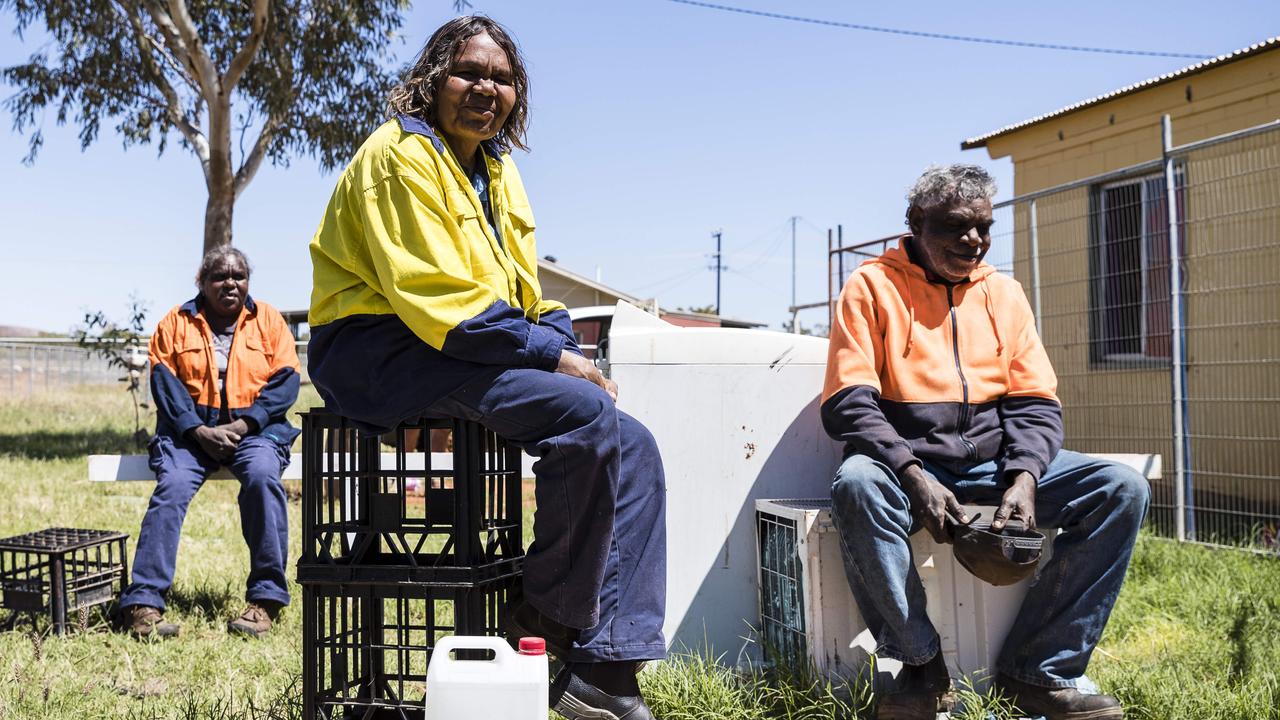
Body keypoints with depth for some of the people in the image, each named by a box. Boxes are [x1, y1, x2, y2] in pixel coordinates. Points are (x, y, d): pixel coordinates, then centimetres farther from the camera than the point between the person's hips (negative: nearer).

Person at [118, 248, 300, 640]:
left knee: (263, 476, -32)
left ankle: (266, 599, -27)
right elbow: (165, 382, 1)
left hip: (253, 428, -1)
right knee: (172, 486, -28)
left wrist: (242, 425, -13)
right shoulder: (176, 322, 11)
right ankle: (143, 604, -28)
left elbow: (285, 381, 1)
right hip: (191, 428, 1)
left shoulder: (268, 320, 10)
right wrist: (198, 430, -15)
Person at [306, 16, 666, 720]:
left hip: (475, 349, 9)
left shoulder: (496, 168, 19)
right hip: (379, 355, -9)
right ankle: (552, 616, -10)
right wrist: (550, 355, -20)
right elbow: (435, 295, -20)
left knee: (633, 447, -6)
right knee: (584, 414, -29)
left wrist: (572, 355, -1)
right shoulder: (401, 154, -9)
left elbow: (525, 291, 19)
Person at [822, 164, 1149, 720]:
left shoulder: (1003, 293, 14)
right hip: (908, 460, -4)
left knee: (1122, 488, -15)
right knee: (857, 484, -38)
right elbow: (847, 403, -9)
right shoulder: (873, 286, 0)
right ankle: (921, 665, -18)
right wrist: (914, 477, -24)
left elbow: (1035, 402, 9)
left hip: (995, 460, 5)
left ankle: (1036, 671, -11)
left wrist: (1024, 477, -12)